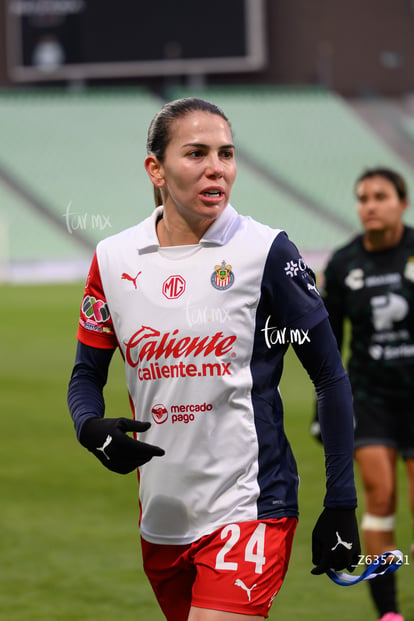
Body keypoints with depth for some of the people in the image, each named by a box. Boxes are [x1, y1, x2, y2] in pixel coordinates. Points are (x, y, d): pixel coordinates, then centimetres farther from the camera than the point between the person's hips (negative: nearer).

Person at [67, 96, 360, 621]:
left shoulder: (265, 252, -6)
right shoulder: (113, 259, 4)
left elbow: (330, 376, -2)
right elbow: (87, 374, 13)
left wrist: (341, 506, -6)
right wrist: (93, 429, -11)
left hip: (247, 509, -5)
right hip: (161, 516, 5)